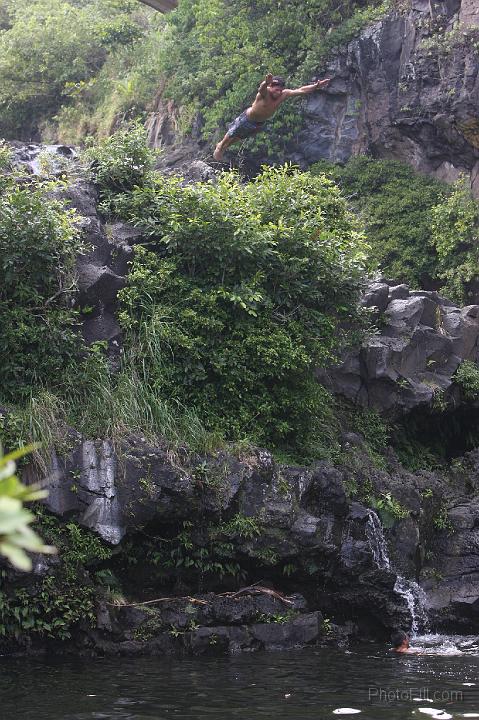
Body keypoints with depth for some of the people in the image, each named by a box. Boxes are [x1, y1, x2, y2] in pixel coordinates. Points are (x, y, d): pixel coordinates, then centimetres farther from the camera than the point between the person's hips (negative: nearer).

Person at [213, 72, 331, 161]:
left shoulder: (284, 94, -22)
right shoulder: (265, 92, -38)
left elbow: (301, 90, -20)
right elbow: (261, 89, -62)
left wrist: (316, 86, -31)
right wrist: (266, 82, -85)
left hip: (260, 123, 6)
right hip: (247, 119, -6)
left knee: (239, 138, 29)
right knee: (232, 135, 19)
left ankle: (223, 147, 55)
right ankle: (219, 147, 48)